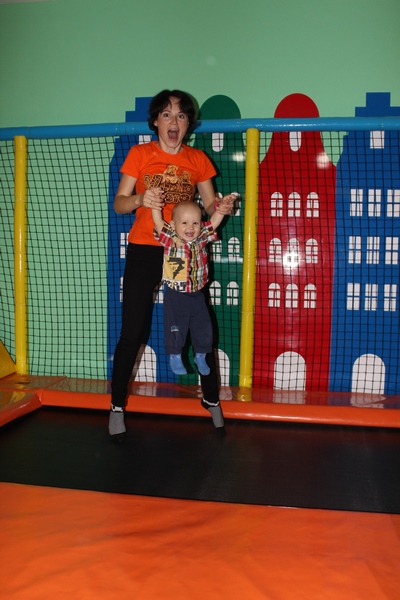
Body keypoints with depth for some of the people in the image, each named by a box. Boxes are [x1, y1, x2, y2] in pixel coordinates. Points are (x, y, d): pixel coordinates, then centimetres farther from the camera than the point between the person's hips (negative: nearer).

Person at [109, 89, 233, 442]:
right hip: (144, 252, -1)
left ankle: (212, 401, 21)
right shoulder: (140, 154, 1)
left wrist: (220, 208, -15)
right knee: (132, 333, -1)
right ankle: (117, 407, 16)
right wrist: (140, 199, -22)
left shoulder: (198, 160, 6)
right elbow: (119, 203, -1)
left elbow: (209, 205, 8)